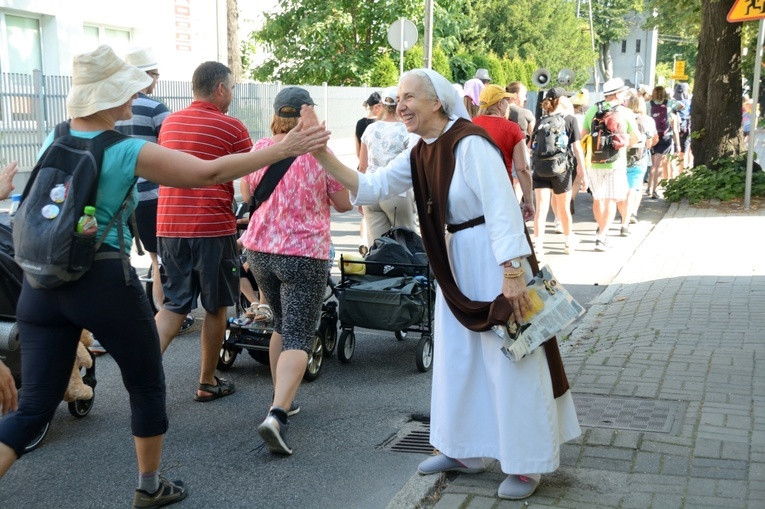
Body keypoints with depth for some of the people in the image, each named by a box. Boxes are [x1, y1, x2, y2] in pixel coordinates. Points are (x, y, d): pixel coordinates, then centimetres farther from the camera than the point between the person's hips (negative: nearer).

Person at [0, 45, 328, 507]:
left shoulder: (54, 141, 6)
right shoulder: (128, 151, -11)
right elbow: (211, 173, -12)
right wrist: (283, 150, -6)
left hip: (42, 283, 5)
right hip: (105, 282, -5)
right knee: (148, 387, 18)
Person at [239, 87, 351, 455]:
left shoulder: (258, 150, 1)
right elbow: (344, 204, -1)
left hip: (260, 251, 5)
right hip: (304, 254, -5)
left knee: (282, 326, 24)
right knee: (298, 338, -6)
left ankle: (282, 399, 31)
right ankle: (277, 414, -23)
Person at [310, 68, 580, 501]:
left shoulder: (470, 143, -19)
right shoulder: (419, 156, 6)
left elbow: (503, 209, -23)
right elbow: (369, 188, 5)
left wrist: (513, 273, -26)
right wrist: (321, 153, -4)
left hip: (496, 261, -9)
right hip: (456, 265, 9)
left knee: (510, 362, 1)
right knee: (456, 357, 15)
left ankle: (527, 464, 15)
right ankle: (464, 450, 31)